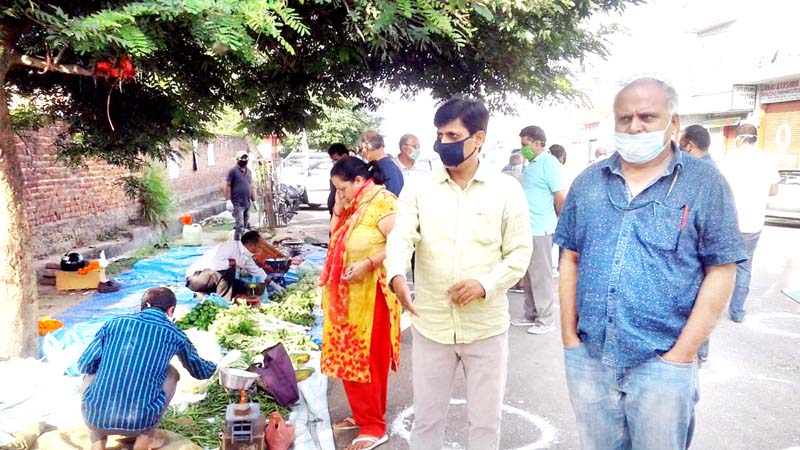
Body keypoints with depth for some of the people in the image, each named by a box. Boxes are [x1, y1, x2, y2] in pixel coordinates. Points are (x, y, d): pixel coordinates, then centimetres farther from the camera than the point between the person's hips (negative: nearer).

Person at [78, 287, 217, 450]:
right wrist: (213, 367, 49)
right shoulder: (173, 334, 8)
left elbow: (84, 365, 11)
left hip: (94, 416, 2)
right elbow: (199, 371, 24)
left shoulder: (114, 323, 8)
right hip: (139, 422, -2)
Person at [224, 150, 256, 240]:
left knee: (245, 226, 10)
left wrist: (254, 200, 18)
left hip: (247, 204, 7)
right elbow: (227, 186, -9)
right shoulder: (233, 171, -5)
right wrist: (228, 201, -17)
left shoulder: (249, 172, 16)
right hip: (237, 204, -7)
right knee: (239, 226, -11)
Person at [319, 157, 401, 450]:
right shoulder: (355, 205, 13)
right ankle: (362, 415, 31)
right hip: (348, 296, 9)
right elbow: (334, 234, 21)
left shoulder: (382, 202, -16)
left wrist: (368, 263, -27)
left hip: (372, 296, -9)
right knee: (349, 358, 16)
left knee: (369, 360, 0)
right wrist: (338, 209, 8)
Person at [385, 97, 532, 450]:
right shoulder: (418, 188, -1)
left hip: (486, 327, -1)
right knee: (426, 418, 17)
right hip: (431, 324, 1)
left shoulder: (506, 189, -3)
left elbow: (519, 252, -2)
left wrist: (486, 284, -20)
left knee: (485, 419, 16)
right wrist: (397, 275, -34)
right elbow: (401, 237, -13)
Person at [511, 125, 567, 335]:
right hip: (527, 229, 9)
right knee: (528, 275, 15)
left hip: (540, 230, -9)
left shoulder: (548, 162, -12)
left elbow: (561, 197, -14)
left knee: (540, 276, 0)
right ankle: (530, 315, 26)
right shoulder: (532, 164, 15)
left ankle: (546, 320, 10)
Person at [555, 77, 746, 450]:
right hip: (588, 358, 3)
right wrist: (569, 339, 2)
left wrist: (680, 356, -10)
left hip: (662, 363, -3)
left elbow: (720, 273, -6)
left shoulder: (705, 184, -4)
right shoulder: (588, 182, 5)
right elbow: (570, 260, 7)